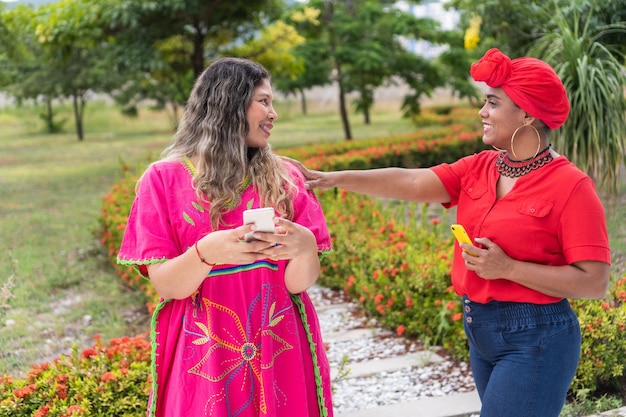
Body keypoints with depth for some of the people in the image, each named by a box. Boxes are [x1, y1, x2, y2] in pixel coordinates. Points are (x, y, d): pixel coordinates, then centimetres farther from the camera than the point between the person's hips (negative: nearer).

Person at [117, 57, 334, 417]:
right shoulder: (165, 179, -3)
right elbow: (166, 285, -8)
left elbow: (299, 283, -3)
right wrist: (207, 252, -27)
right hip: (202, 359, -2)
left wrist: (305, 247, -24)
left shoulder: (285, 179, 2)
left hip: (281, 354, 2)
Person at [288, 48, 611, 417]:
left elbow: (595, 282, -16)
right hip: (480, 330, 7)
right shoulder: (478, 168, 4)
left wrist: (508, 268, -21)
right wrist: (336, 178, -17)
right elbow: (413, 183, -7)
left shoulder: (571, 186, -14)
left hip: (535, 340, -7)